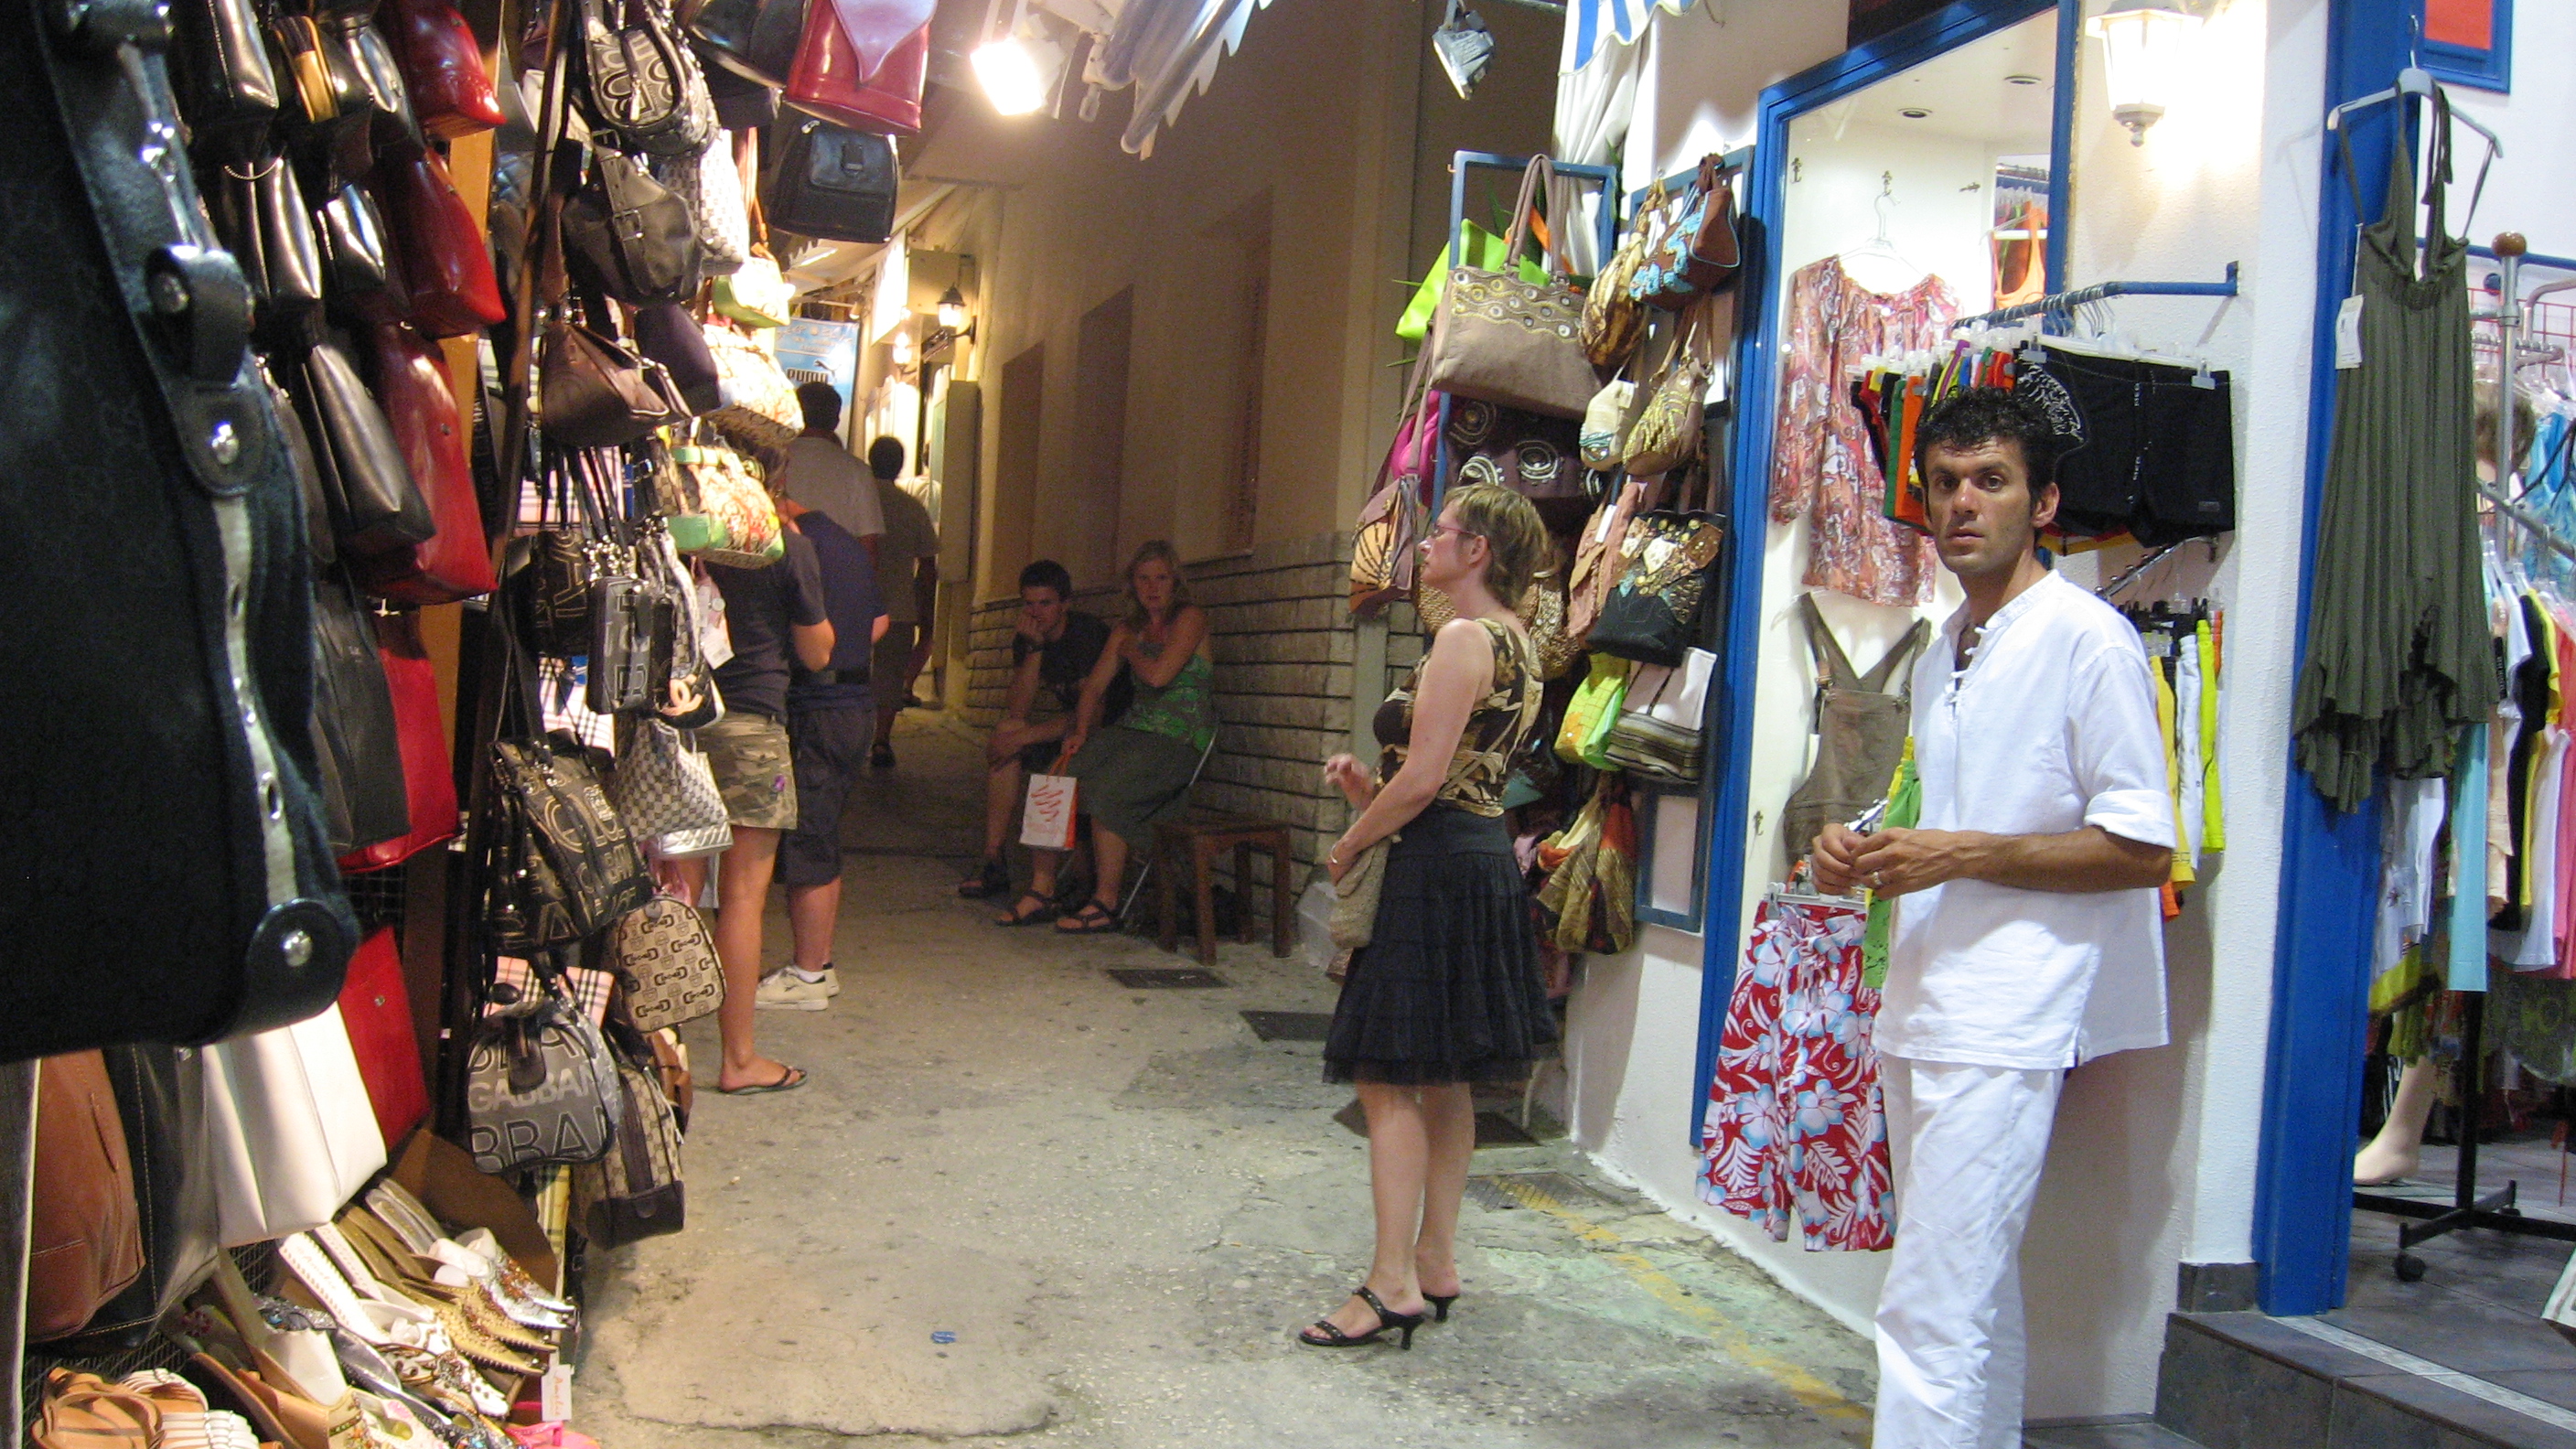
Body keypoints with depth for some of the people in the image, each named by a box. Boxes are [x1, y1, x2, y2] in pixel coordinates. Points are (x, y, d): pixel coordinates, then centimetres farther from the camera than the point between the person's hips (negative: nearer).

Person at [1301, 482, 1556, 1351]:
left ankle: (1394, 1283, -3)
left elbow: (1422, 780, -21)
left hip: (1434, 867, -10)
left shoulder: (1464, 638, -16)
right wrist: (1369, 792, 7)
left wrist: (1349, 847, -7)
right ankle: (1435, 1264, 22)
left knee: (1388, 1076, -6)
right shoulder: (1516, 642, 15)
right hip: (1484, 860, 10)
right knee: (1446, 1079, 15)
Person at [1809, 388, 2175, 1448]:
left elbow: (2142, 849, -12)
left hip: (2007, 1025, -8)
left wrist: (1962, 855, -18)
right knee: (1976, 1296, 17)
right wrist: (1867, 855, 6)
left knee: (1929, 1313, -12)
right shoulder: (1938, 659, 18)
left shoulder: (2088, 638, -8)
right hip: (1921, 1006, 9)